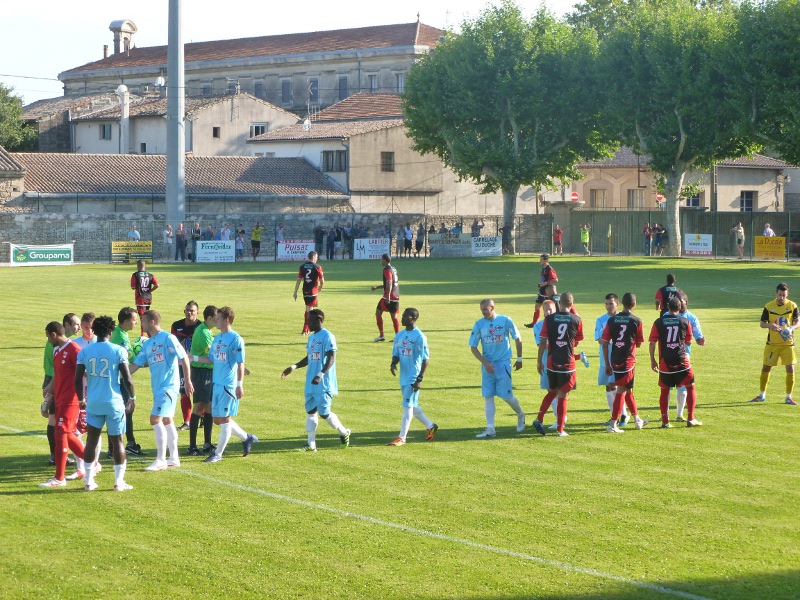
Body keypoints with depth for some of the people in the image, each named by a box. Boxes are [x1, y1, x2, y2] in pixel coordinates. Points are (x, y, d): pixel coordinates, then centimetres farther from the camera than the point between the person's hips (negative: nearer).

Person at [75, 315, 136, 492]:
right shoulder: (118, 351, -8)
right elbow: (127, 379, -9)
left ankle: (89, 481, 12)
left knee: (91, 440, 12)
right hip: (114, 403, -2)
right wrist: (133, 397, 8)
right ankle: (119, 482, 7)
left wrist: (81, 399, 14)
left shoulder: (84, 352, 0)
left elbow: (78, 379, -1)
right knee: (117, 441, 7)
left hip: (93, 403, 2)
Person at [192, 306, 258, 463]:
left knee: (224, 419, -2)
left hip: (229, 385, -9)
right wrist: (194, 358, 7)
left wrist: (240, 385, -17)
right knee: (218, 419, 11)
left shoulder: (236, 339, -11)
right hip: (217, 384, 9)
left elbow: (240, 364, -13)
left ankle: (218, 454, 4)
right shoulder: (217, 338, 13)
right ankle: (246, 437, 28)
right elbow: (211, 360, 18)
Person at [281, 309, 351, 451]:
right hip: (311, 383, 8)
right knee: (310, 411, 5)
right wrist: (293, 367, 15)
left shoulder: (327, 336, -11)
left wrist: (320, 375, -29)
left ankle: (344, 433, 16)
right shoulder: (311, 337, 16)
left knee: (324, 413, -6)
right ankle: (311, 444, 8)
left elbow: (331, 358, -19)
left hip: (324, 384, -8)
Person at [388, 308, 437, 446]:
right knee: (412, 405, 17)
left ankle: (402, 438, -7)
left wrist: (420, 379, -18)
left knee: (407, 406, -8)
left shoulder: (419, 337, -13)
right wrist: (393, 363, -10)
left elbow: (426, 359, -13)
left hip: (413, 377, -8)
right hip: (403, 377, 8)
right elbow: (396, 353, 14)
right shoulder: (399, 335, 10)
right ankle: (430, 426, 35)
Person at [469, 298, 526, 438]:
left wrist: (519, 359, 8)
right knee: (488, 396, 0)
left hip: (503, 363, -3)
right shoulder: (479, 324, -1)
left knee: (506, 395, -4)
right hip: (487, 364, 3)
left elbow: (518, 339, 4)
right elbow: (473, 347, 0)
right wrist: (485, 363, -10)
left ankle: (520, 415, 25)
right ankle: (490, 429, 3)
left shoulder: (505, 321, -7)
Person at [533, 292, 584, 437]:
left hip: (551, 362, 2)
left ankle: (539, 419, 6)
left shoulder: (549, 319, -3)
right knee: (563, 395, 4)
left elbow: (542, 342, -4)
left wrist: (539, 361, 5)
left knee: (552, 392, 20)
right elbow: (577, 341, 9)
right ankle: (560, 430, 5)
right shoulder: (576, 320, -4)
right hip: (568, 363, -2)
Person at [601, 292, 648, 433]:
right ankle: (613, 424, -7)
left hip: (614, 361, 4)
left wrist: (607, 364, 7)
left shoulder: (612, 320, 2)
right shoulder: (636, 321, -7)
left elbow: (605, 343, 0)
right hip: (628, 362, -4)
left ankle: (637, 419, 33)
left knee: (628, 390, 18)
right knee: (621, 391, -2)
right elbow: (638, 343, 1)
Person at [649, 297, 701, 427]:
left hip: (665, 363, 1)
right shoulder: (685, 322, 0)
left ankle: (665, 421, 7)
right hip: (682, 361, -1)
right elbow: (689, 341, 9)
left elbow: (652, 342, -3)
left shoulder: (659, 322, -1)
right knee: (690, 387, 13)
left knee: (664, 391, 11)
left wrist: (652, 360, 6)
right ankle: (691, 419, 9)